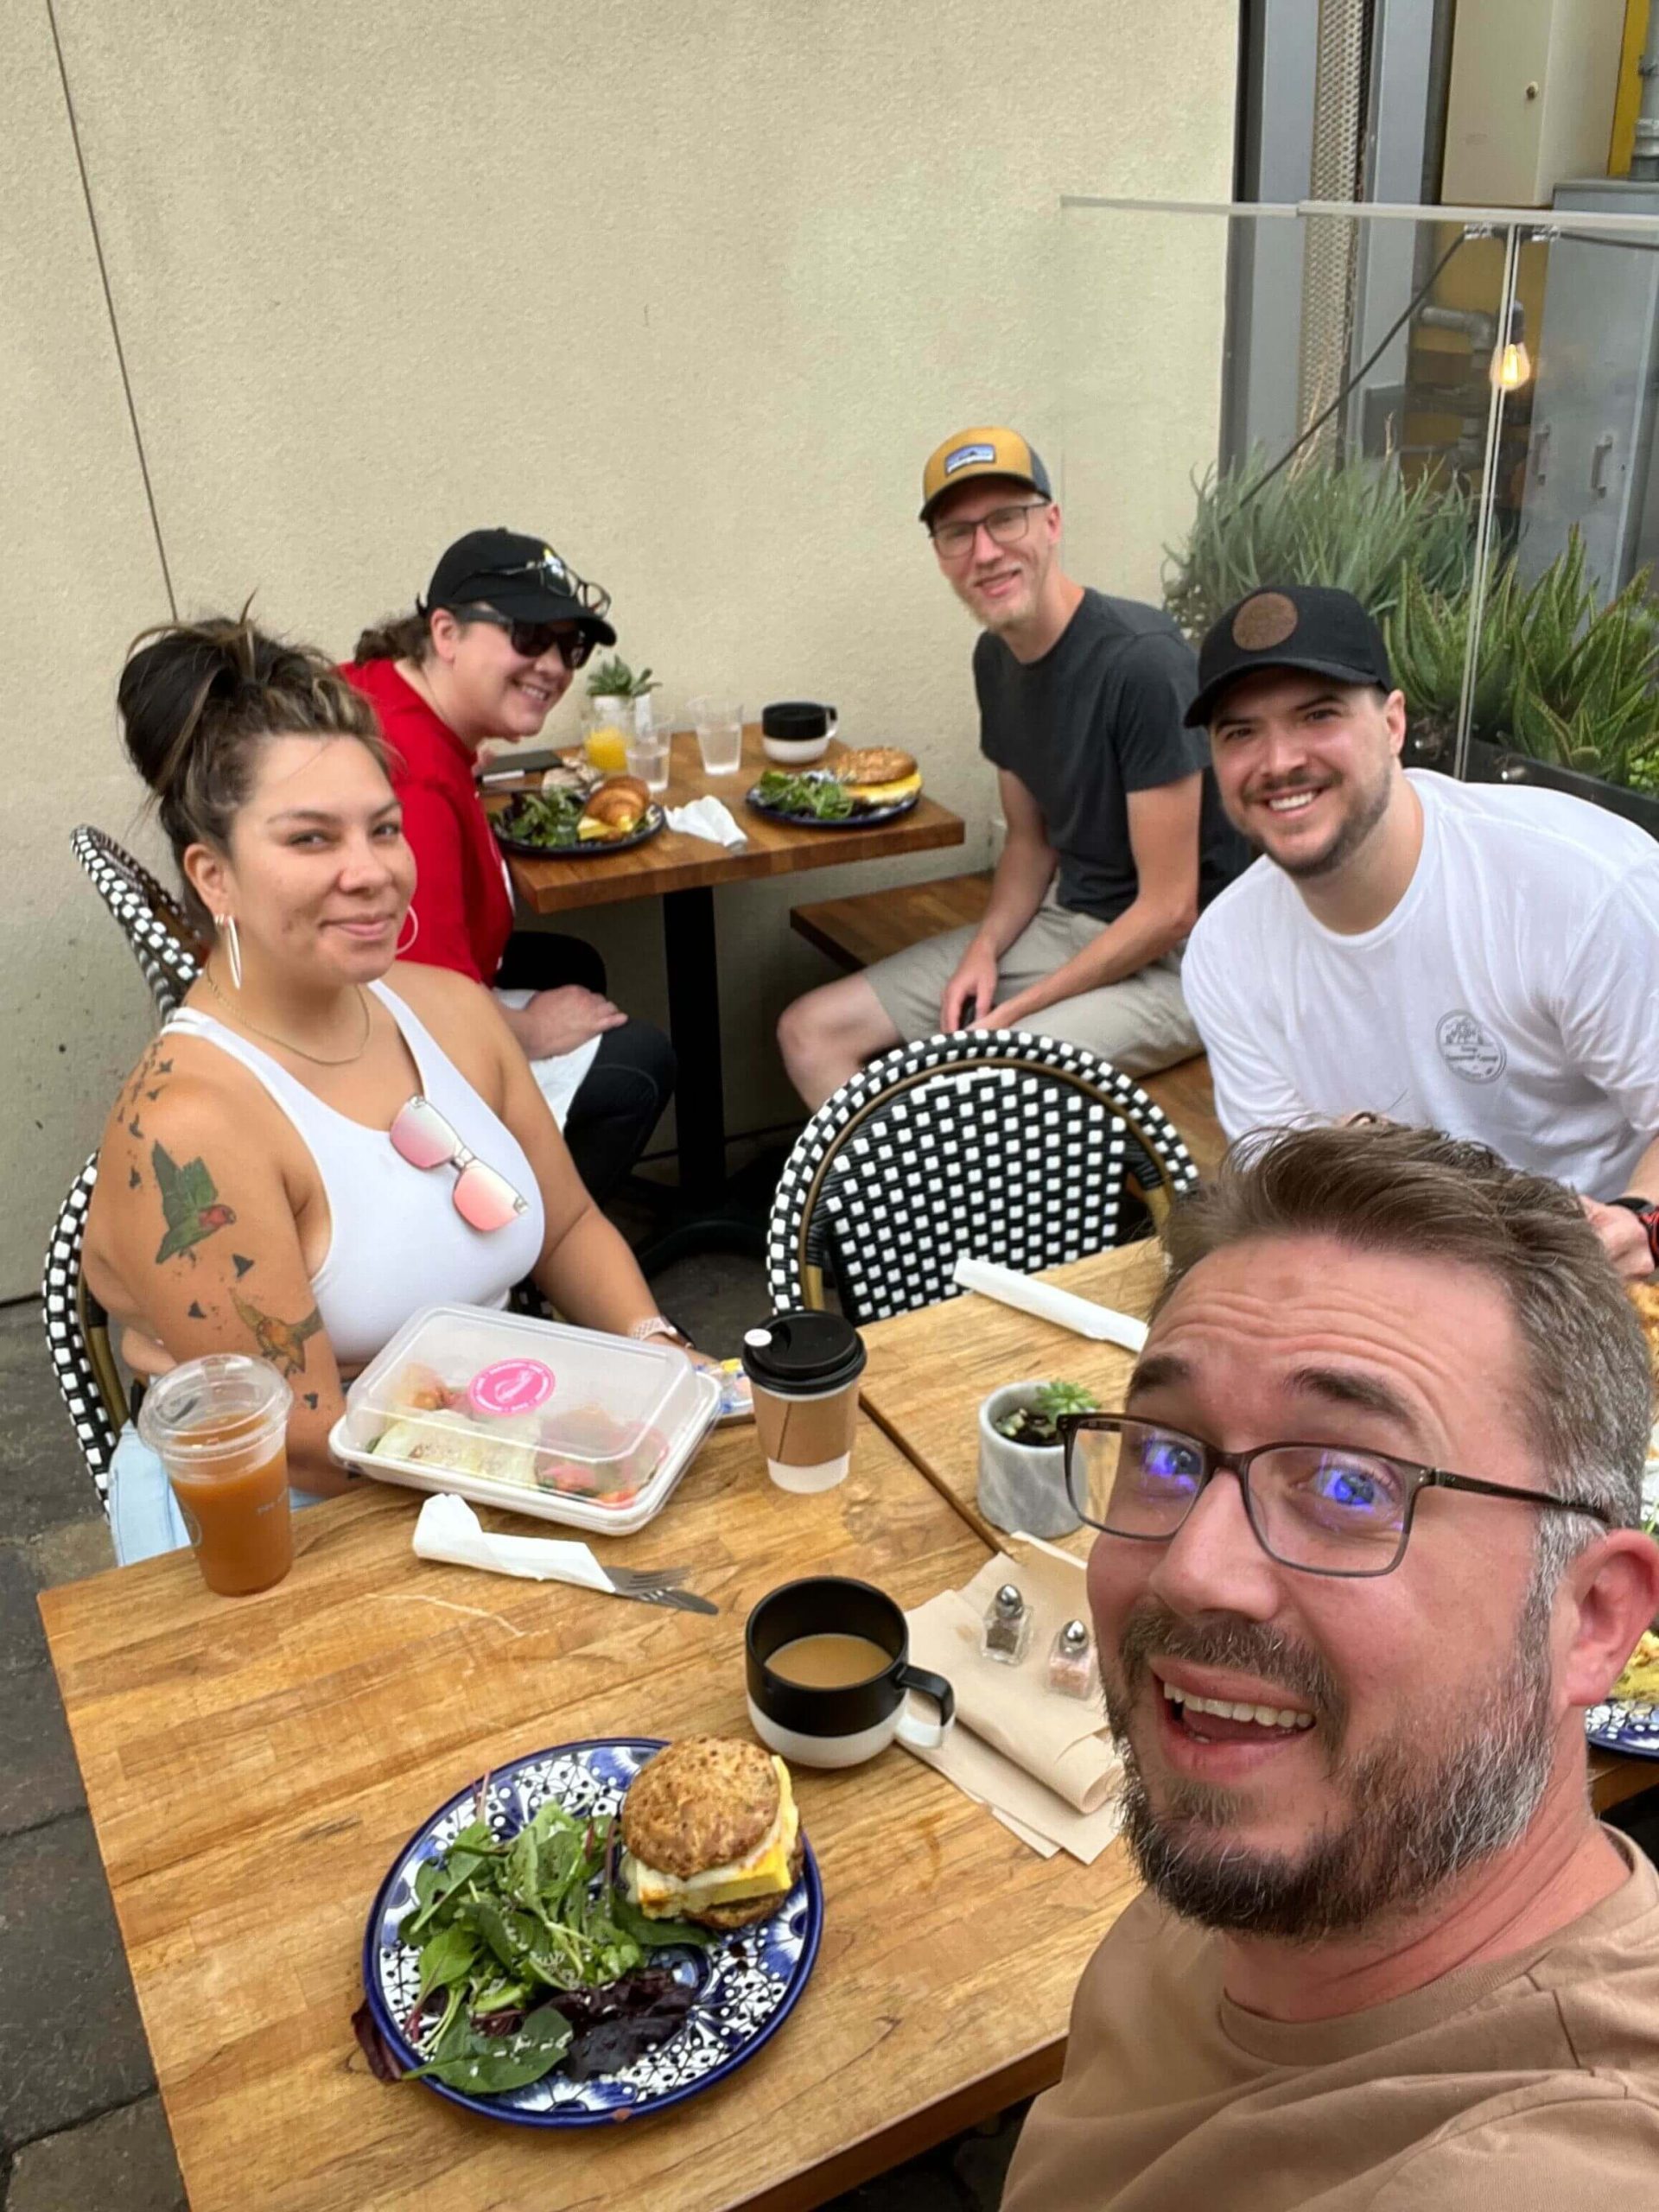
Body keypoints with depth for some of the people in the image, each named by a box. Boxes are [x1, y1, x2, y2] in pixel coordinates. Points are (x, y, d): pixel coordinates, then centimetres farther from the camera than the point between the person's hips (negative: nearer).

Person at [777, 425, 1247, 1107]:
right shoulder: (995, 658, 3)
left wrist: (1016, 1013, -17)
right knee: (809, 1032, 0)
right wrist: (985, 947, -5)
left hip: (1172, 957, -8)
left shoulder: (1142, 661, -22)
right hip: (1061, 919, 8)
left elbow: (1169, 911, -20)